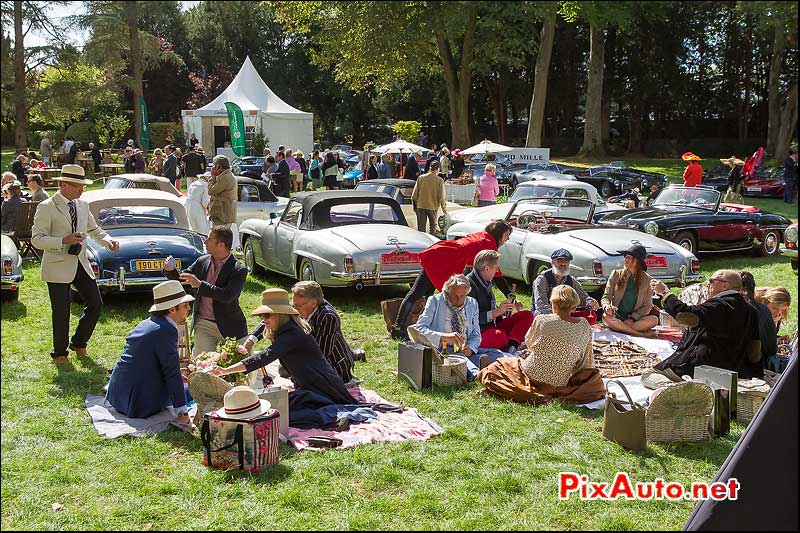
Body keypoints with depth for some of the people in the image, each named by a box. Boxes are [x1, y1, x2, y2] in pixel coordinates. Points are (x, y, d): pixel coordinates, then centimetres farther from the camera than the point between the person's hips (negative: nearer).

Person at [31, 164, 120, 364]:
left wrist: (108, 241, 1)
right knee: (61, 312, 1)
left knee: (95, 304, 4)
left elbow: (94, 229, 21)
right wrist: (64, 241, -24)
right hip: (58, 267, -6)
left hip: (81, 264, 6)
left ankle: (79, 343, 25)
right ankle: (59, 353, 20)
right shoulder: (46, 207, -9)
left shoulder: (82, 205, 10)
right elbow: (37, 239, -12)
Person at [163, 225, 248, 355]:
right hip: (203, 325, 3)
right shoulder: (202, 261, 3)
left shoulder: (239, 270, -13)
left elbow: (228, 296, -26)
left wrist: (200, 284, -26)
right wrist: (170, 270, -8)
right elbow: (179, 279, 14)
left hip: (229, 326, -3)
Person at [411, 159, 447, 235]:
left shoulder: (420, 178, -1)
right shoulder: (440, 180, -8)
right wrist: (445, 210, 1)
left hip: (421, 206, 2)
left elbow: (415, 194, 2)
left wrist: (415, 206, 13)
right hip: (433, 206, -2)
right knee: (433, 226, 13)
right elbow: (442, 197, -8)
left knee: (421, 227, 8)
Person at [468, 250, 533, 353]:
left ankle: (511, 346, -23)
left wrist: (511, 308, 12)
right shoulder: (469, 285, -15)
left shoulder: (487, 282, 16)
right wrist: (497, 312, -18)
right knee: (500, 336, -42)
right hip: (478, 333, -10)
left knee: (527, 315, -2)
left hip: (493, 327, 10)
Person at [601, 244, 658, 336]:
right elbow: (606, 297, 3)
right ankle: (640, 334, -28)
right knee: (606, 317, -34)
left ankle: (619, 328, -27)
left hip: (635, 318, 0)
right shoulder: (616, 274, 5)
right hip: (616, 317, 0)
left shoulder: (646, 279, 4)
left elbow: (647, 306, 3)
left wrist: (633, 318, -12)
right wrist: (607, 306, -22)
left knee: (654, 320, -28)